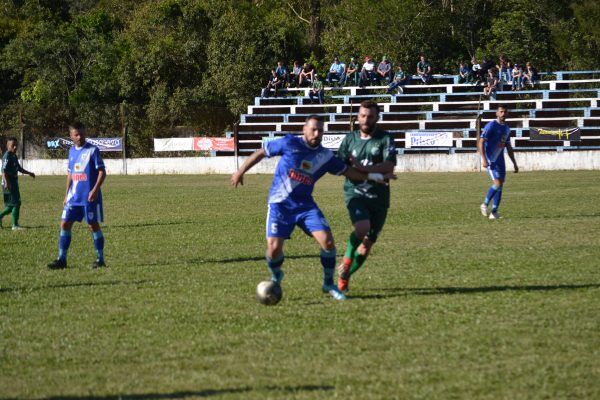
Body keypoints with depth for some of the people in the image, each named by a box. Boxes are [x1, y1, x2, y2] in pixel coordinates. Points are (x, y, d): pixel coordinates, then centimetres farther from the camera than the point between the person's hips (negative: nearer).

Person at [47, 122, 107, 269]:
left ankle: (100, 259, 9)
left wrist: (95, 189, -21)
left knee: (93, 225, -1)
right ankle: (61, 259, 6)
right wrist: (67, 194, 16)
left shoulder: (92, 150, -8)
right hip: (74, 196, 6)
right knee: (65, 224, 2)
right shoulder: (72, 151, 12)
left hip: (90, 197, -6)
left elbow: (102, 171, -10)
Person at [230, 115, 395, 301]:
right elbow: (261, 152, 1)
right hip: (280, 205, -3)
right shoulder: (289, 143, -9)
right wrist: (241, 172, 3)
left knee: (327, 241, -14)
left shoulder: (325, 156, 2)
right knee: (274, 248, -15)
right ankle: (276, 277, 20)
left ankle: (329, 284, 7)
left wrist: (376, 176, 8)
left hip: (305, 205, 3)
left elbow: (347, 171, 12)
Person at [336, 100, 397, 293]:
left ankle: (344, 276, 23)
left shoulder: (385, 139, 0)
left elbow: (389, 166, -12)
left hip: (378, 197, 1)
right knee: (362, 227, -29)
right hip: (355, 192, -1)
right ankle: (346, 262, -6)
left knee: (368, 242, 4)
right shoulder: (350, 138, 8)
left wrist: (363, 168, -24)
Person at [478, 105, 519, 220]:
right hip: (490, 159, -7)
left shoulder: (506, 128, 13)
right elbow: (481, 142, -15)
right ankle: (485, 205, 1)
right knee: (497, 183, -17)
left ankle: (494, 212, 7)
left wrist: (514, 164, 19)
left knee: (500, 185, 2)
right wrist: (484, 159, -25)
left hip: (500, 159, 7)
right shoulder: (491, 126, -10)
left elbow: (509, 148, 21)